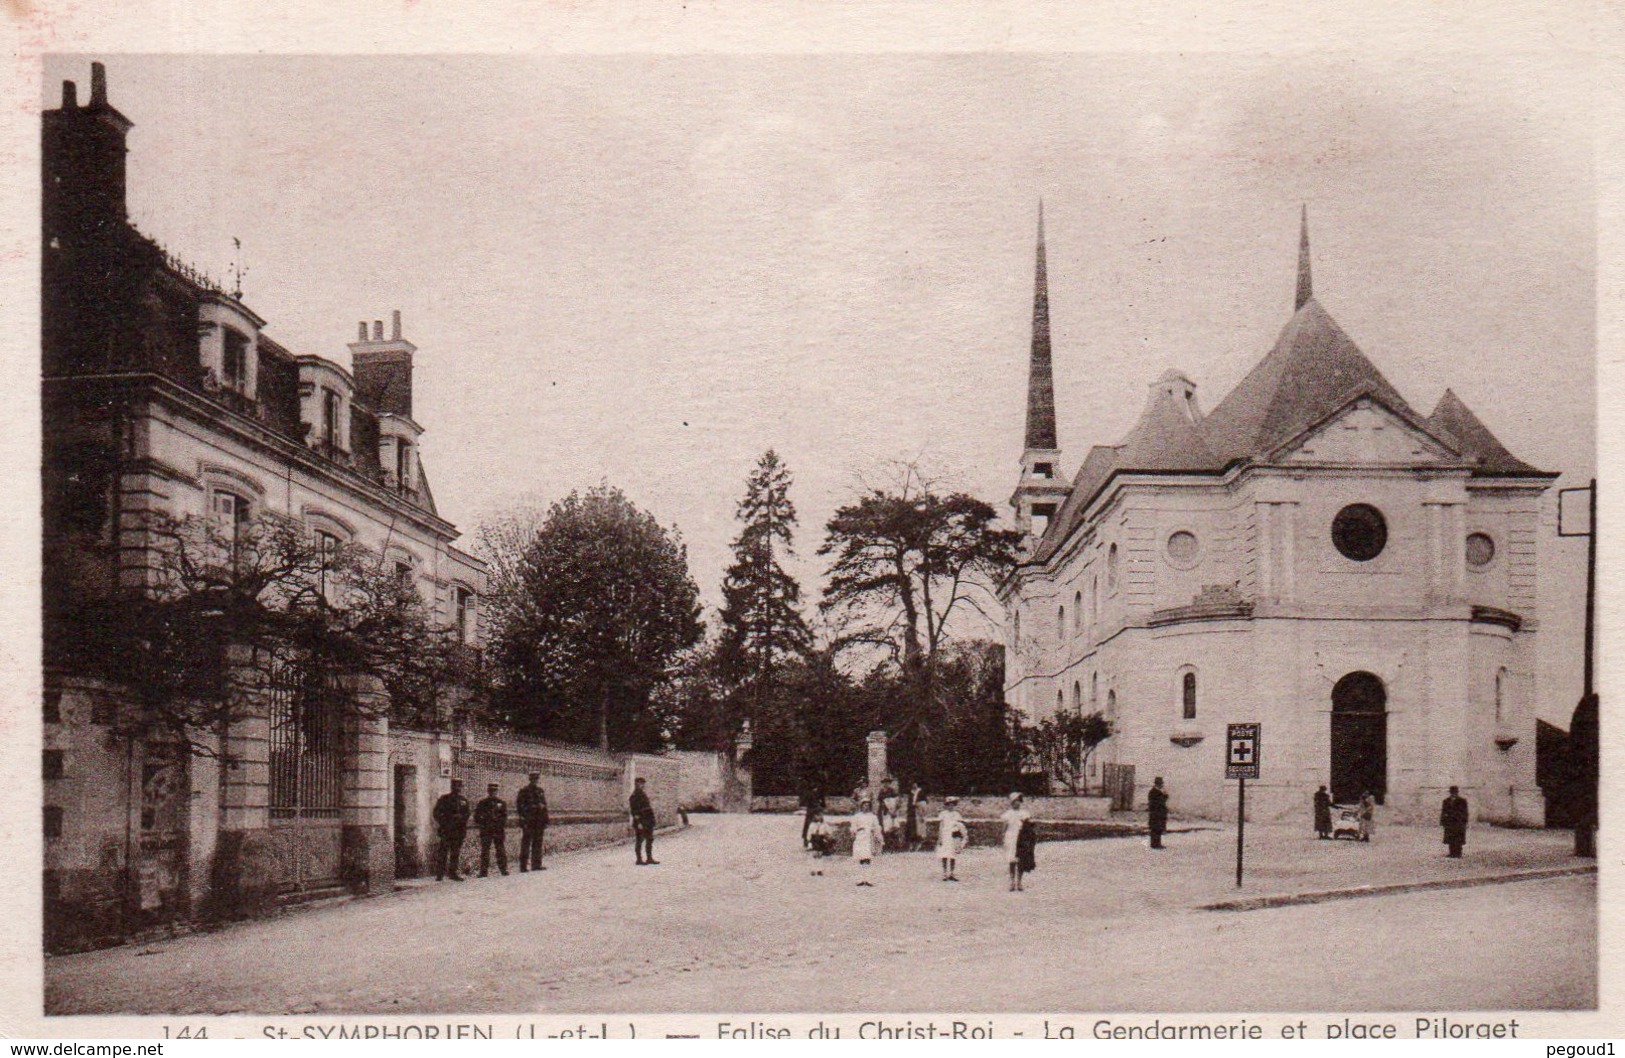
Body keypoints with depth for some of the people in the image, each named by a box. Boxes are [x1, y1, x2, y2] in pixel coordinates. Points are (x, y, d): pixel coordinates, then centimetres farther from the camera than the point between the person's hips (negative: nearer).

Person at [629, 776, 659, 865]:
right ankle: (639, 859, 1)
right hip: (641, 822, -9)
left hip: (648, 821, 9)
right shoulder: (634, 796, -12)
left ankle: (649, 858, 18)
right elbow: (634, 811, -17)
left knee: (650, 839, 11)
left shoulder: (643, 793, 16)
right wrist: (638, 823, -22)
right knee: (639, 840, -3)